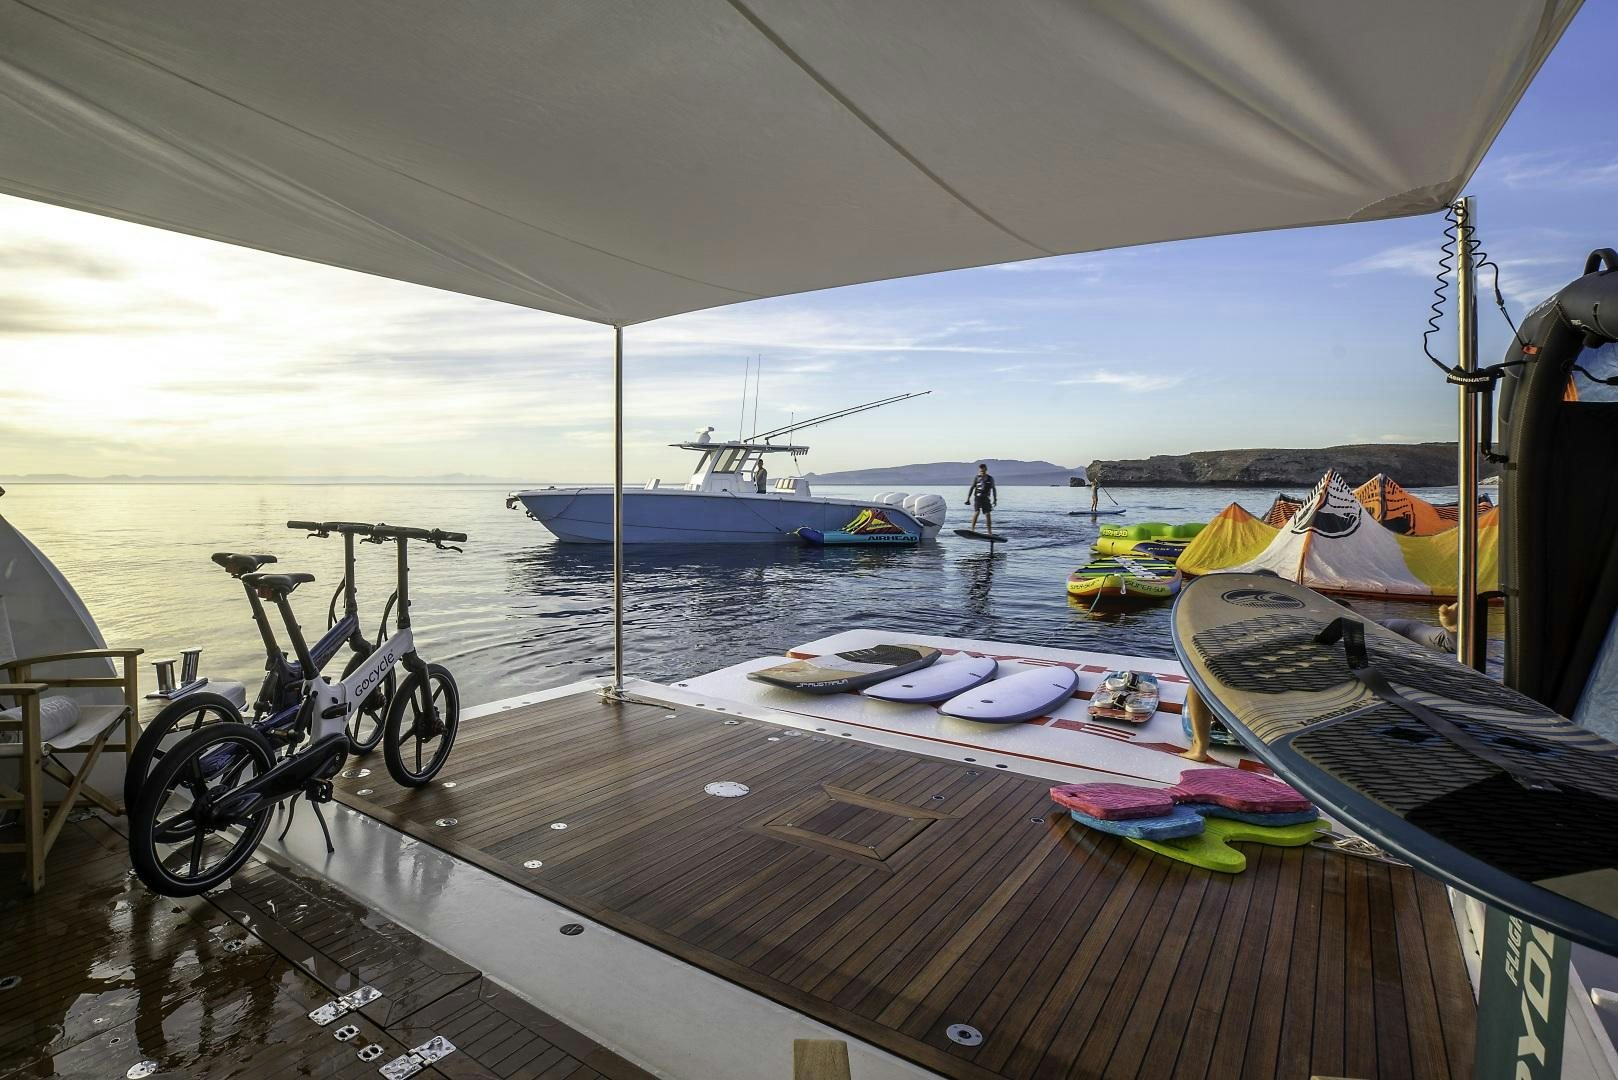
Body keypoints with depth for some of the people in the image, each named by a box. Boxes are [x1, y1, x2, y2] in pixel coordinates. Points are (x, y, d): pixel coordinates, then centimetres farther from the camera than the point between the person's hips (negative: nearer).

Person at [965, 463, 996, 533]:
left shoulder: (990, 479, 7)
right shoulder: (976, 478, 3)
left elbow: (993, 489, 16)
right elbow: (971, 488, 7)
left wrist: (995, 499, 13)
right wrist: (968, 499, 2)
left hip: (986, 499, 2)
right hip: (977, 498, -2)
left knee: (988, 514, -2)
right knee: (976, 512, -18)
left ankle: (990, 532, 4)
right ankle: (972, 530, -15)